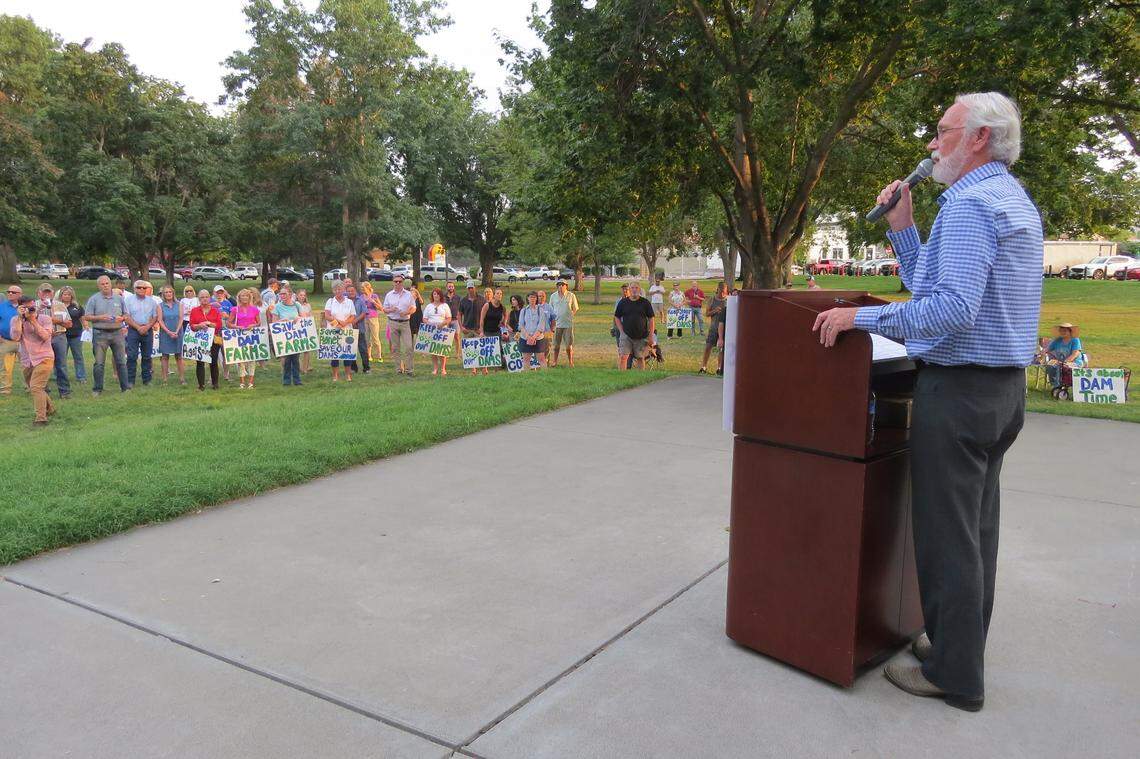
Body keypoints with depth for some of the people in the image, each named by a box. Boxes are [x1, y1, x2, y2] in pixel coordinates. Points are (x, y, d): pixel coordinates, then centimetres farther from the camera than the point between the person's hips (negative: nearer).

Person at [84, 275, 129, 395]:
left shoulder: (119, 298, 10)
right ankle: (97, 389, 9)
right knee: (99, 363, 0)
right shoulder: (94, 299, 2)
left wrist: (121, 318, -8)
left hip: (117, 333, 2)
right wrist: (100, 317, -16)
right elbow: (86, 317, 0)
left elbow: (126, 315, 14)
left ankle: (125, 387, 11)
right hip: (100, 333, -2)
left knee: (121, 361, 5)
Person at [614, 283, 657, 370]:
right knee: (623, 357, -12)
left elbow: (651, 319, 3)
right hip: (626, 335, 0)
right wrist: (621, 331, -1)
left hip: (641, 336, 0)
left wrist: (651, 336, -2)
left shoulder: (645, 303, 1)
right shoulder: (622, 302, 3)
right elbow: (617, 317, 11)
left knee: (640, 358, 10)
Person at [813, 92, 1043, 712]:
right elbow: (931, 283, 18)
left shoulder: (969, 203, -15)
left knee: (947, 535, -1)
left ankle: (954, 675, 10)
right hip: (1005, 387, 11)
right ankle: (960, 646, 30)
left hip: (959, 387, -10)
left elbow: (952, 307, -27)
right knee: (976, 530, 17)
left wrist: (861, 317, -22)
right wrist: (901, 228, 11)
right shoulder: (1017, 203, 18)